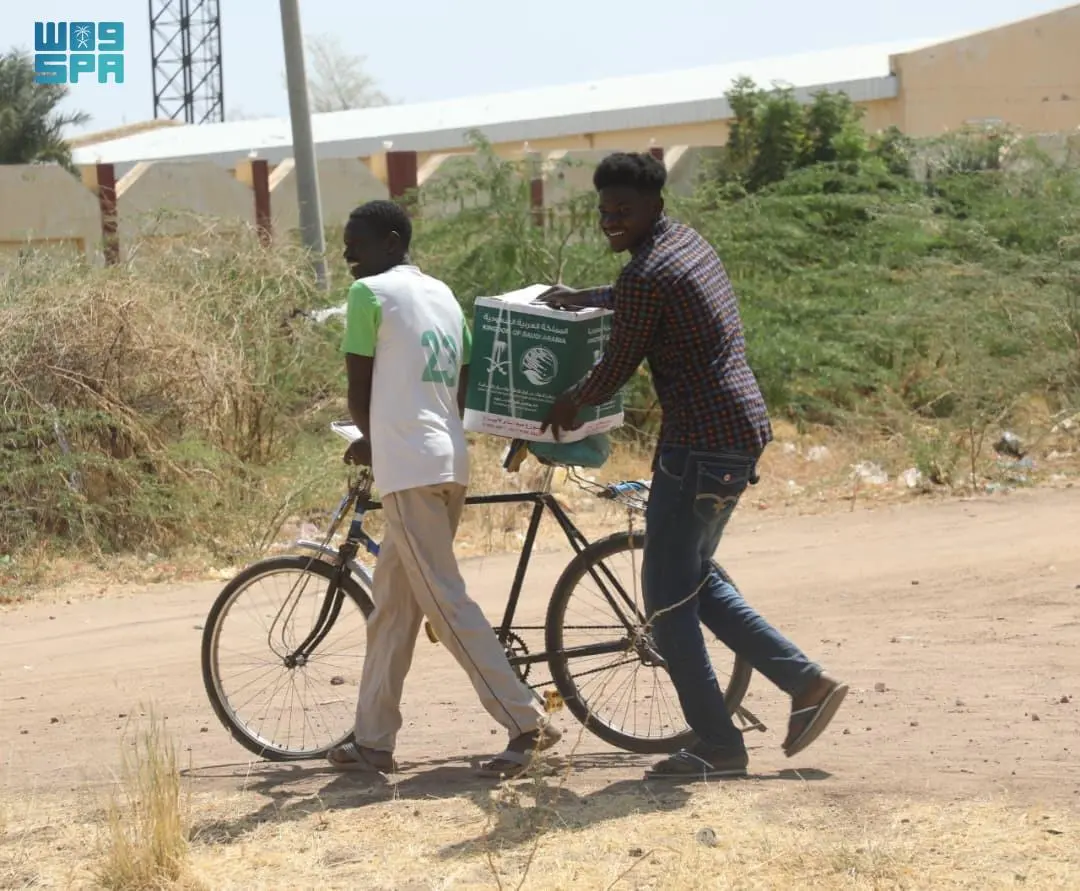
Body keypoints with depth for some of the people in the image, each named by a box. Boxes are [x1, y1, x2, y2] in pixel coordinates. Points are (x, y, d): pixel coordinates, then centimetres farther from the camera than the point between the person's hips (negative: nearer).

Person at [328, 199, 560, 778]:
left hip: (408, 468, -9)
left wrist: (370, 439, 15)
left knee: (446, 604, -7)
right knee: (391, 604, 13)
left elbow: (358, 393, -6)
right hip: (450, 461, 9)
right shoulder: (442, 294, 19)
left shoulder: (369, 294, -5)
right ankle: (373, 740, 17)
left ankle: (526, 722, -10)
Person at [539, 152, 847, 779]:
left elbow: (618, 368, -7)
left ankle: (719, 747, 2)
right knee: (695, 579, 20)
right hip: (741, 429, 10)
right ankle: (807, 682, 17)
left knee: (668, 596, -1)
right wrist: (577, 299, 42)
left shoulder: (646, 275, -17)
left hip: (702, 443, -10)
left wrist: (571, 405, 11)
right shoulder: (687, 240, 14)